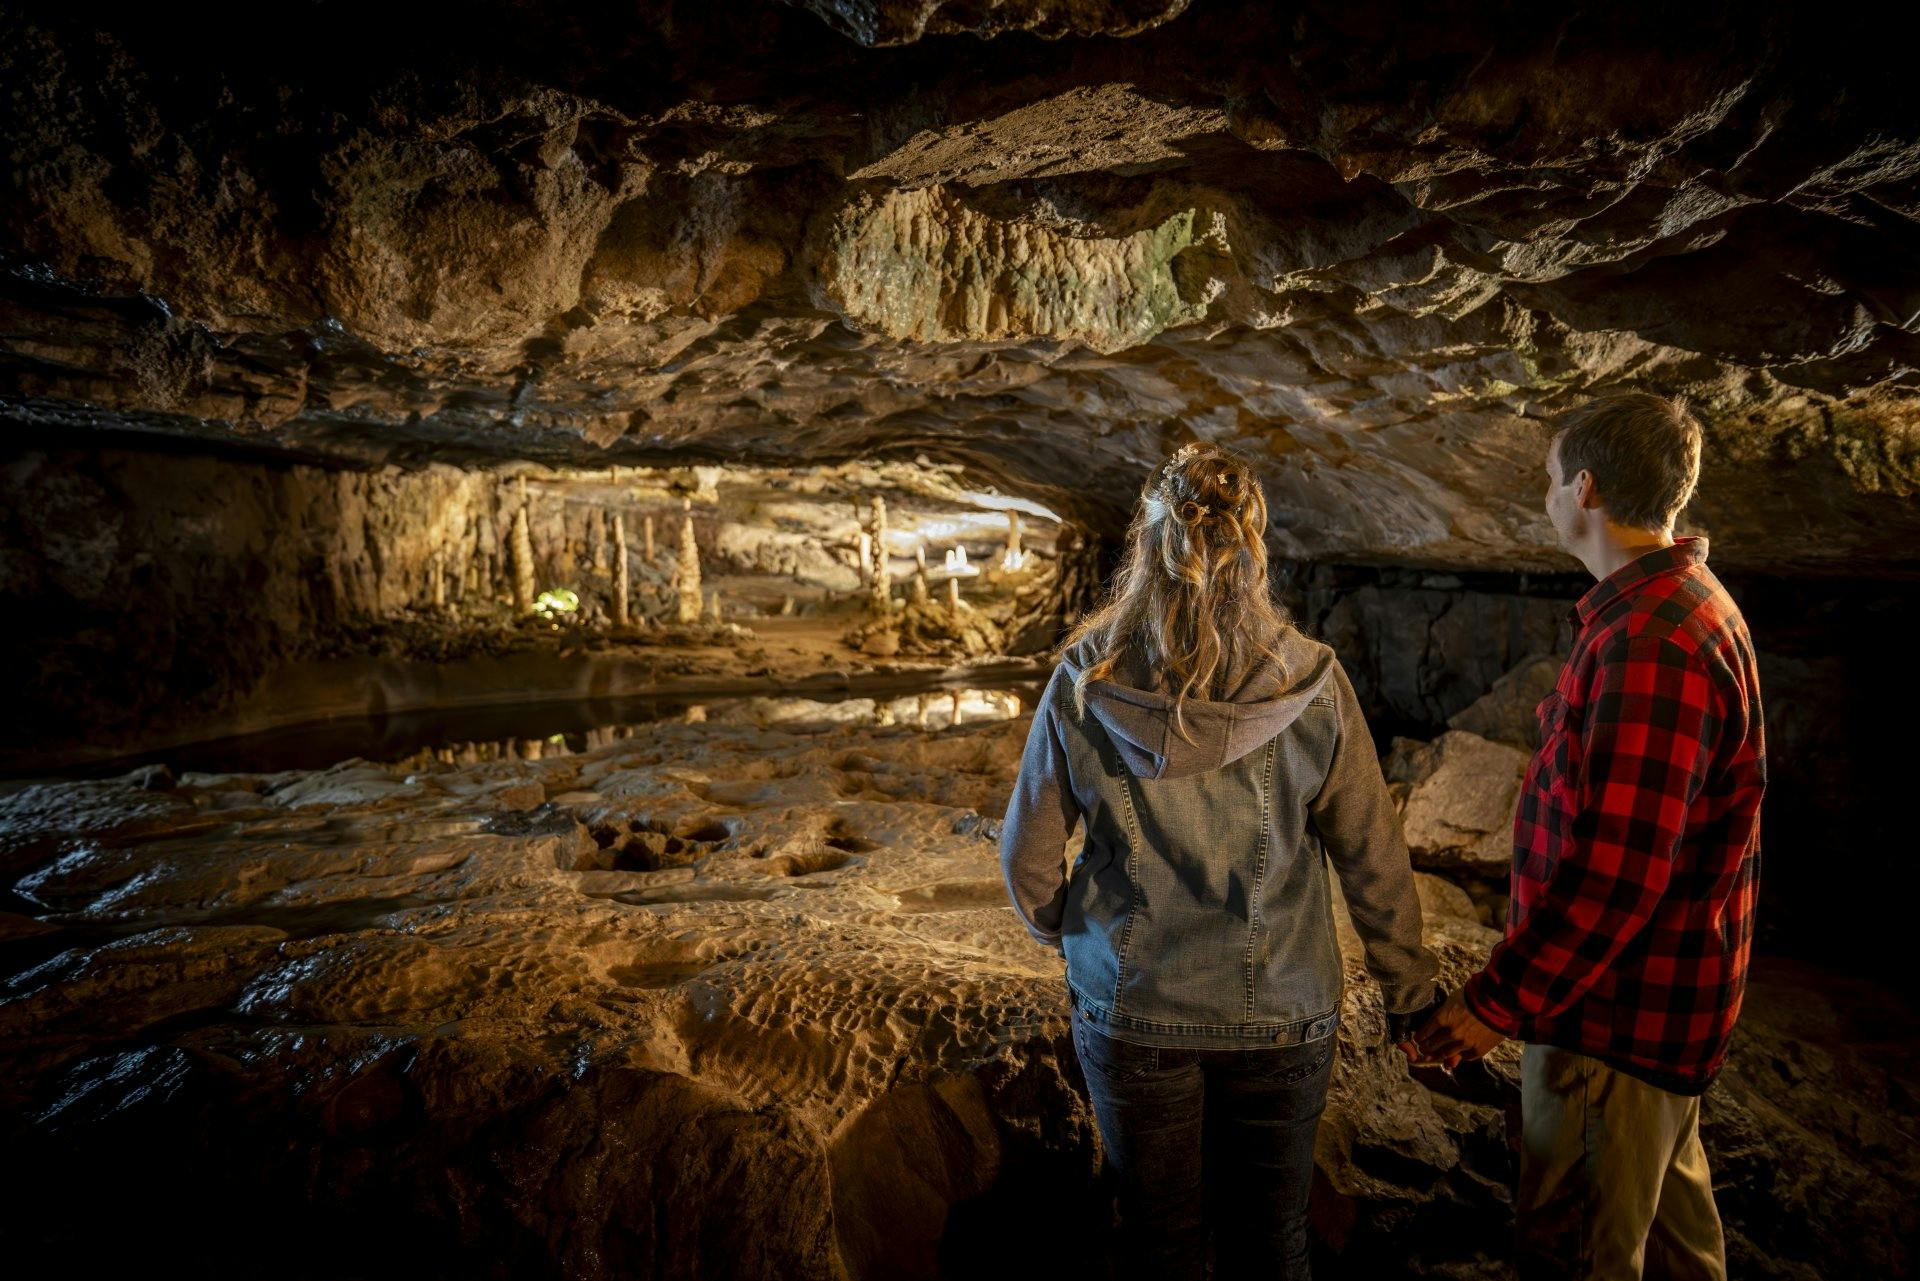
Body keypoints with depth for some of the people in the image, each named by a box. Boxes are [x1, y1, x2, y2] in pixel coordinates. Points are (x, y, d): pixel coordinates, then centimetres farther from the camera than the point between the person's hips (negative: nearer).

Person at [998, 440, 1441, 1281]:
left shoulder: (1084, 683, -15)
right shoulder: (1311, 687, -15)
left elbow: (1027, 854, -7)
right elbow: (1374, 861, -7)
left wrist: (1059, 931, 13)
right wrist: (1409, 993, 8)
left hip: (1129, 1010, 0)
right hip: (1280, 1015, 1)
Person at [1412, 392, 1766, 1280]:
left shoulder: (1651, 641, -28)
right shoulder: (1687, 600, 7)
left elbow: (1612, 871, -31)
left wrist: (1498, 1001, -22)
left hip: (1619, 1007, -10)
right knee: (1666, 1189, 30)